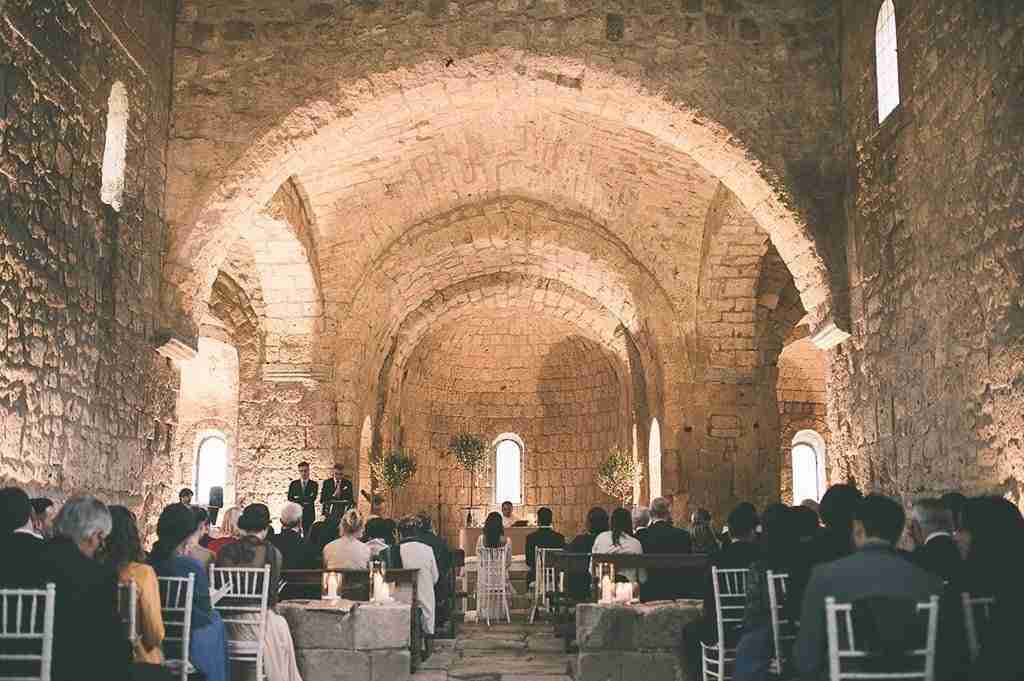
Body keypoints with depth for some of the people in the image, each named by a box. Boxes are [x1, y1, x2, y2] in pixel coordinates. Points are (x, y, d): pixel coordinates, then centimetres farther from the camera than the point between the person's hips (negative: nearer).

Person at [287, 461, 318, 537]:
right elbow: (290, 498, 2)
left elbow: (313, 498, -8)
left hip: (309, 514, -1)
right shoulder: (293, 484, 8)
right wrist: (301, 503, -11)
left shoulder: (313, 484, 4)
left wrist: (298, 499, -10)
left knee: (307, 536, -2)